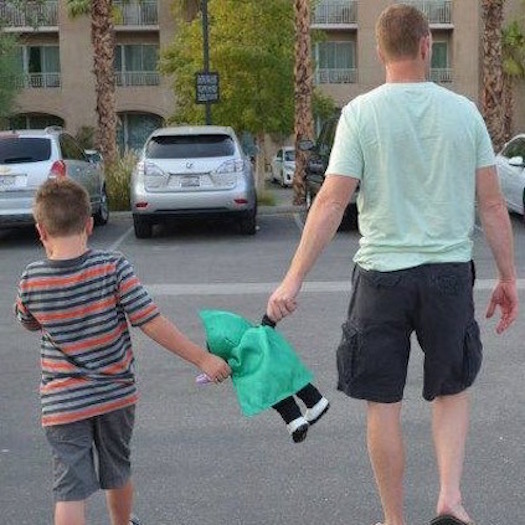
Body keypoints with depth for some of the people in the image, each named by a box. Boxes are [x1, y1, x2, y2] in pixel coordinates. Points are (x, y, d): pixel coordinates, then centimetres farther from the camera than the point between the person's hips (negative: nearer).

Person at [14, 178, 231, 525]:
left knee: (70, 490, 0)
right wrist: (203, 359, -10)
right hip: (116, 394, 2)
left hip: (62, 403, -1)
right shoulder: (114, 269, -16)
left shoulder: (31, 281, -12)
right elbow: (153, 324, -17)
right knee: (118, 473, 24)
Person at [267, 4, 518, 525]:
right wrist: (507, 278, 11)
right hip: (450, 272, 2)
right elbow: (491, 204, 2)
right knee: (452, 389, 22)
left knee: (383, 404, 11)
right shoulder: (463, 111, 1)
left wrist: (293, 280, -8)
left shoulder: (361, 113, -5)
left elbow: (331, 201, -11)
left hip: (382, 274, -2)